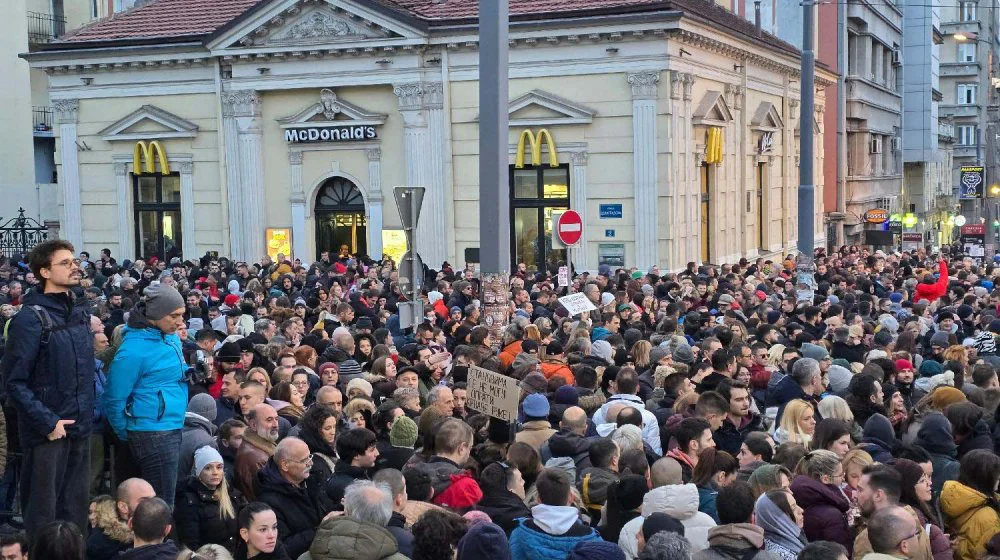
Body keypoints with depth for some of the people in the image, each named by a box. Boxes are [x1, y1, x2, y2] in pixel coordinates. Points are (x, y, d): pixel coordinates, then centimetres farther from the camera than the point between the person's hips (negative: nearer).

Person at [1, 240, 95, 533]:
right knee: (43, 510, 2)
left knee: (76, 508, 13)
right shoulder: (30, 318, -13)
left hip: (80, 426, 6)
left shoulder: (81, 310, 8)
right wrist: (47, 422, -17)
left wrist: (88, 410, 12)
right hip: (47, 431, -6)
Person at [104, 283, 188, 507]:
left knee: (159, 501, 15)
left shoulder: (171, 337, 8)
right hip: (153, 435, -9)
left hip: (172, 430, 9)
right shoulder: (134, 349, -18)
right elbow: (114, 400, -11)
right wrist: (126, 436, 0)